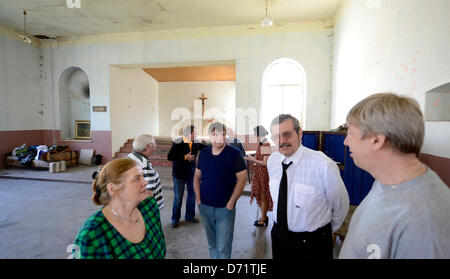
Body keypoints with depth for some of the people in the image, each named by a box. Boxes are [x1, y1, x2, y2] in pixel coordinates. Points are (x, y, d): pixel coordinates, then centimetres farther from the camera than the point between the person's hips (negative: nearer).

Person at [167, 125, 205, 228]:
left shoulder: (196, 143, 0)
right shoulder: (178, 143, -15)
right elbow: (169, 157, -19)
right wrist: (184, 157, -23)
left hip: (191, 172, 5)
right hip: (179, 173, -5)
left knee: (192, 195, 14)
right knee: (178, 197, 5)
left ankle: (190, 216, 33)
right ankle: (175, 219, 24)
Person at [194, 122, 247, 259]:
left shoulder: (234, 154, -12)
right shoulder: (203, 153, 1)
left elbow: (242, 179, -11)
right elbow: (197, 177, 9)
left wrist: (231, 203, -13)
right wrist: (198, 199, 1)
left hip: (225, 209, -4)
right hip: (205, 207, 4)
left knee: (223, 248, 6)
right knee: (211, 243, 21)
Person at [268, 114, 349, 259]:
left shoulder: (324, 165, -25)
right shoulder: (272, 161, -8)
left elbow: (341, 206, -8)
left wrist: (328, 230, 6)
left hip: (313, 242, -4)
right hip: (278, 235, 4)